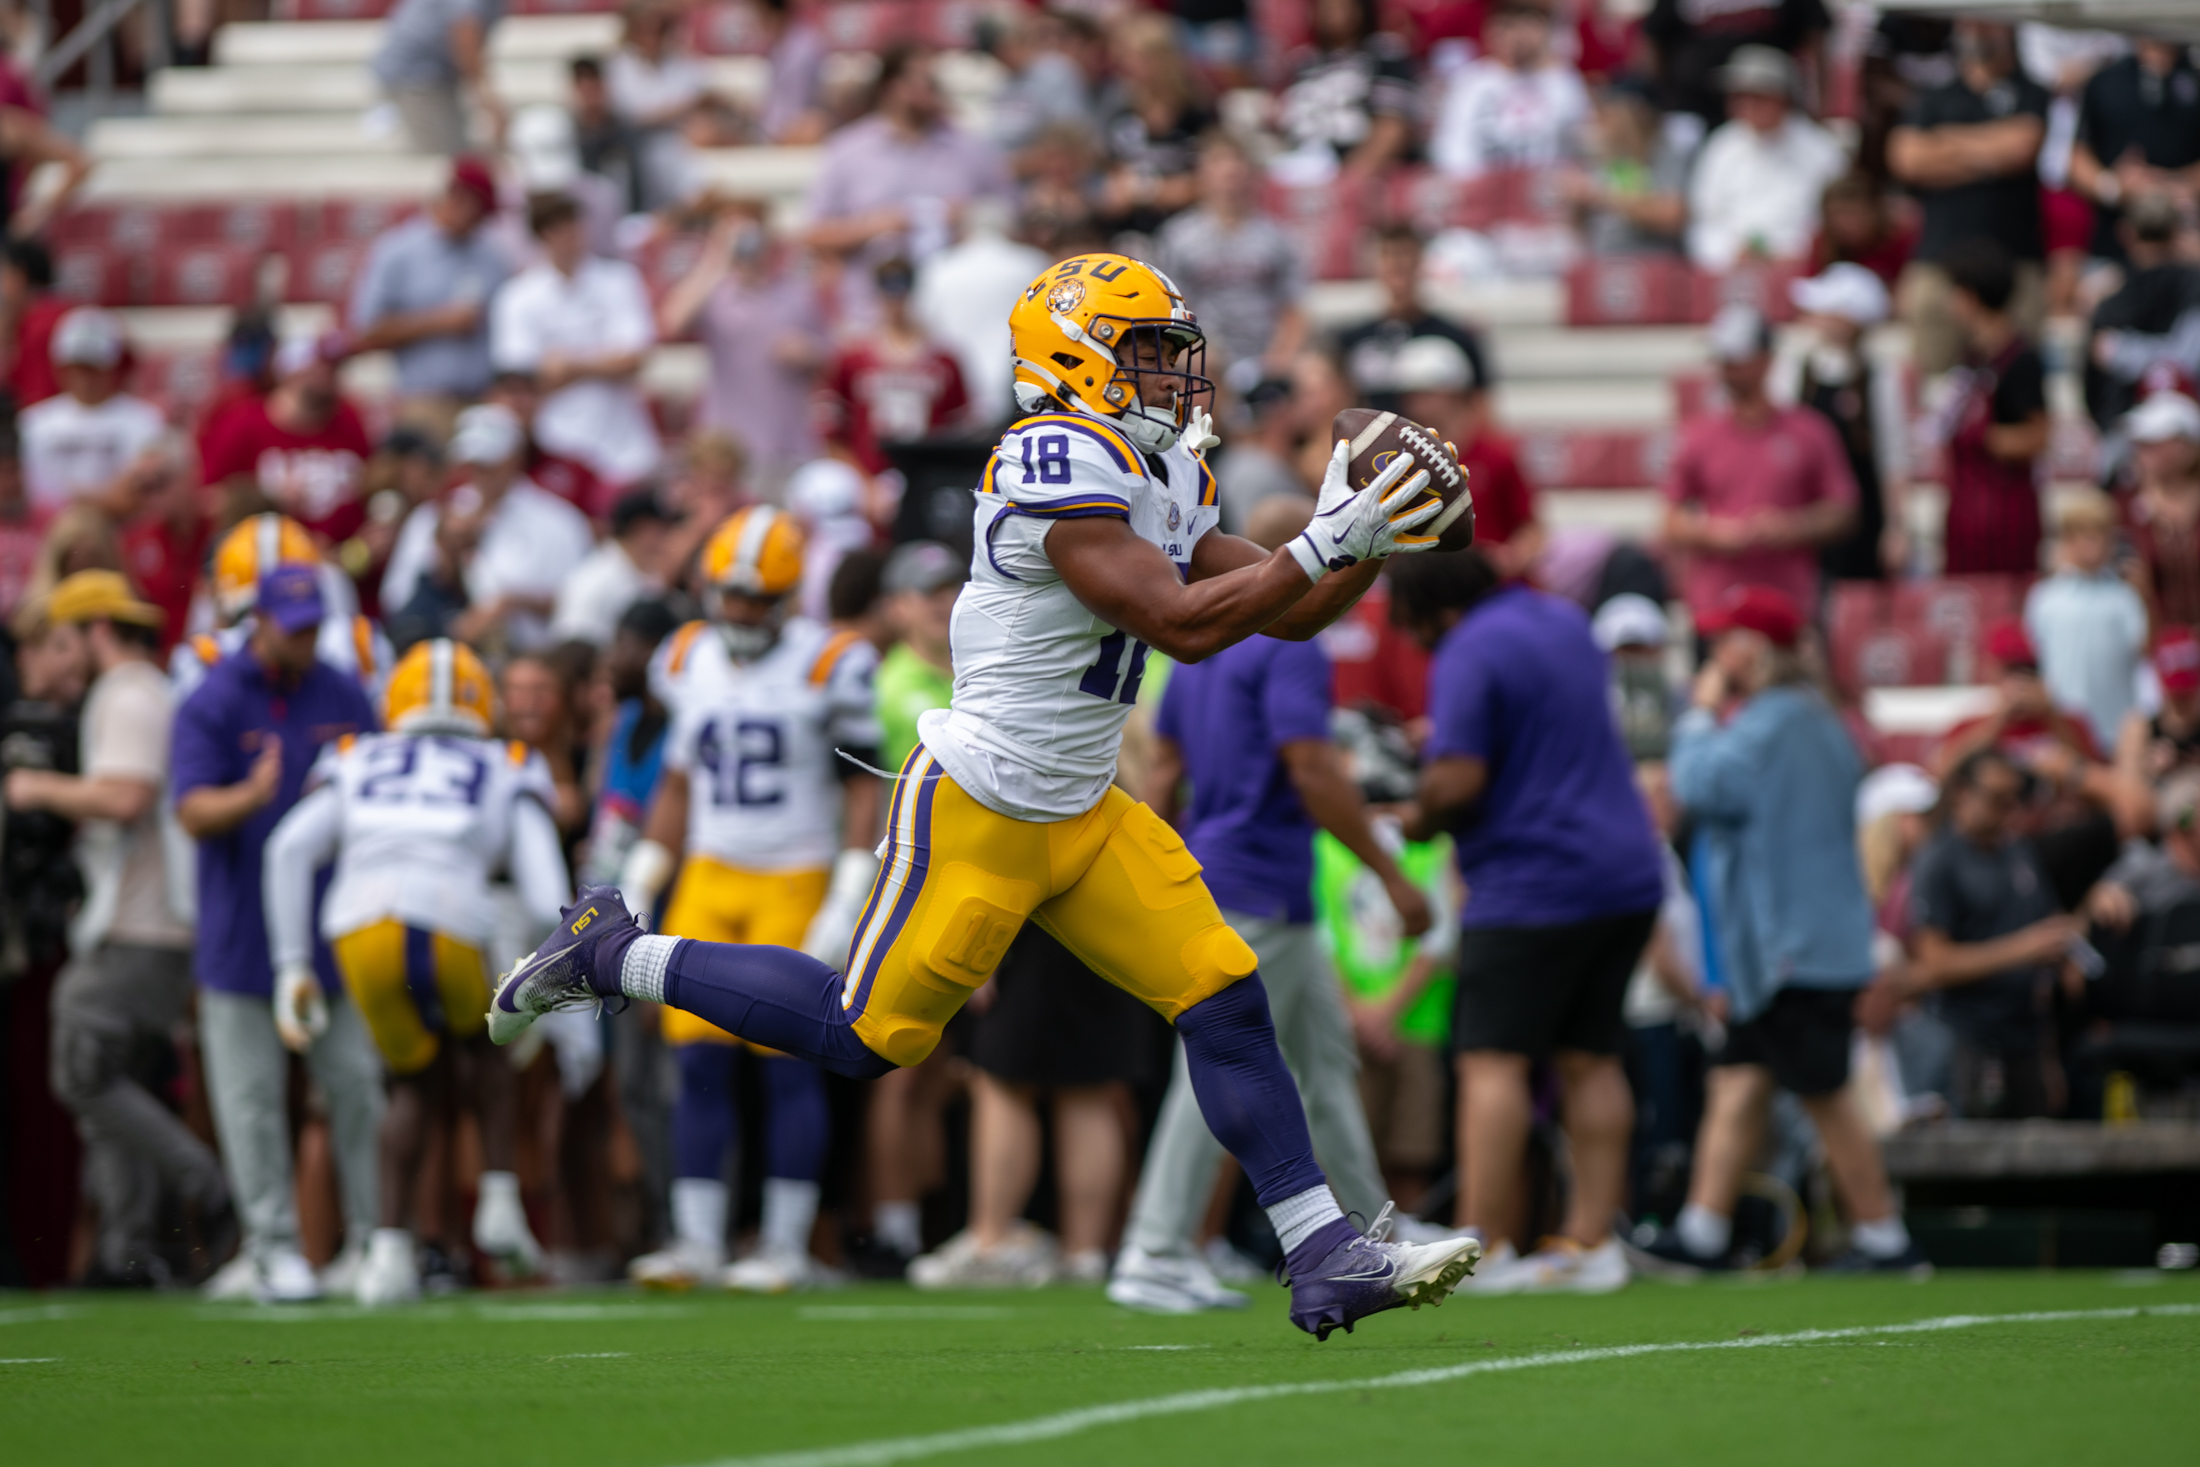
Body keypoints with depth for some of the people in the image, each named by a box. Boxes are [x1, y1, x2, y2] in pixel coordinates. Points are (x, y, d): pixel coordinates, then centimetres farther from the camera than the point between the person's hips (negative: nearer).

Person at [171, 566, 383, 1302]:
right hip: (243, 929, -3)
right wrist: (252, 796, -33)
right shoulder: (211, 705, -6)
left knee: (358, 1081, 2)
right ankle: (272, 1244, 5)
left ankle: (373, 1235, 9)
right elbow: (194, 812, -15)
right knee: (251, 1091, -1)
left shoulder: (345, 700, 7)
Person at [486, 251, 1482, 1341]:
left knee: (1224, 1000, -1)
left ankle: (1323, 1258, 1)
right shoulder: (1061, 467, -21)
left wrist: (1372, 546, -2)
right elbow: (1184, 624, -27)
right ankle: (611, 955, 16)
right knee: (868, 1034, -1)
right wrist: (1326, 544, -24)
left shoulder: (1164, 479, 10)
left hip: (1083, 819, 9)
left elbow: (1289, 615, 14)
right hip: (978, 812, -9)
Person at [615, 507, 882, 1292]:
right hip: (708, 878, 4)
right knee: (699, 1061, -1)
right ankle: (696, 1241, 3)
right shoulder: (689, 662, 8)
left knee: (789, 1065, -3)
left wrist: (846, 902, -12)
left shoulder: (827, 667, -8)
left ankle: (786, 1247, 3)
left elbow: (861, 791, -5)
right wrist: (635, 891, 13)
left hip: (794, 882, -4)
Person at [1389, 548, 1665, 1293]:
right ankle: (1591, 1239, 7)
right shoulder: (1564, 620, 15)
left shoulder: (1470, 654, -13)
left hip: (1531, 888, -9)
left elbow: (1459, 779, -22)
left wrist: (1418, 820, -2)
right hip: (1628, 875, 9)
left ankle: (1481, 1243, -12)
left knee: (1492, 1059, -6)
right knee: (1590, 1059, 10)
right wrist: (1444, 733, 26)